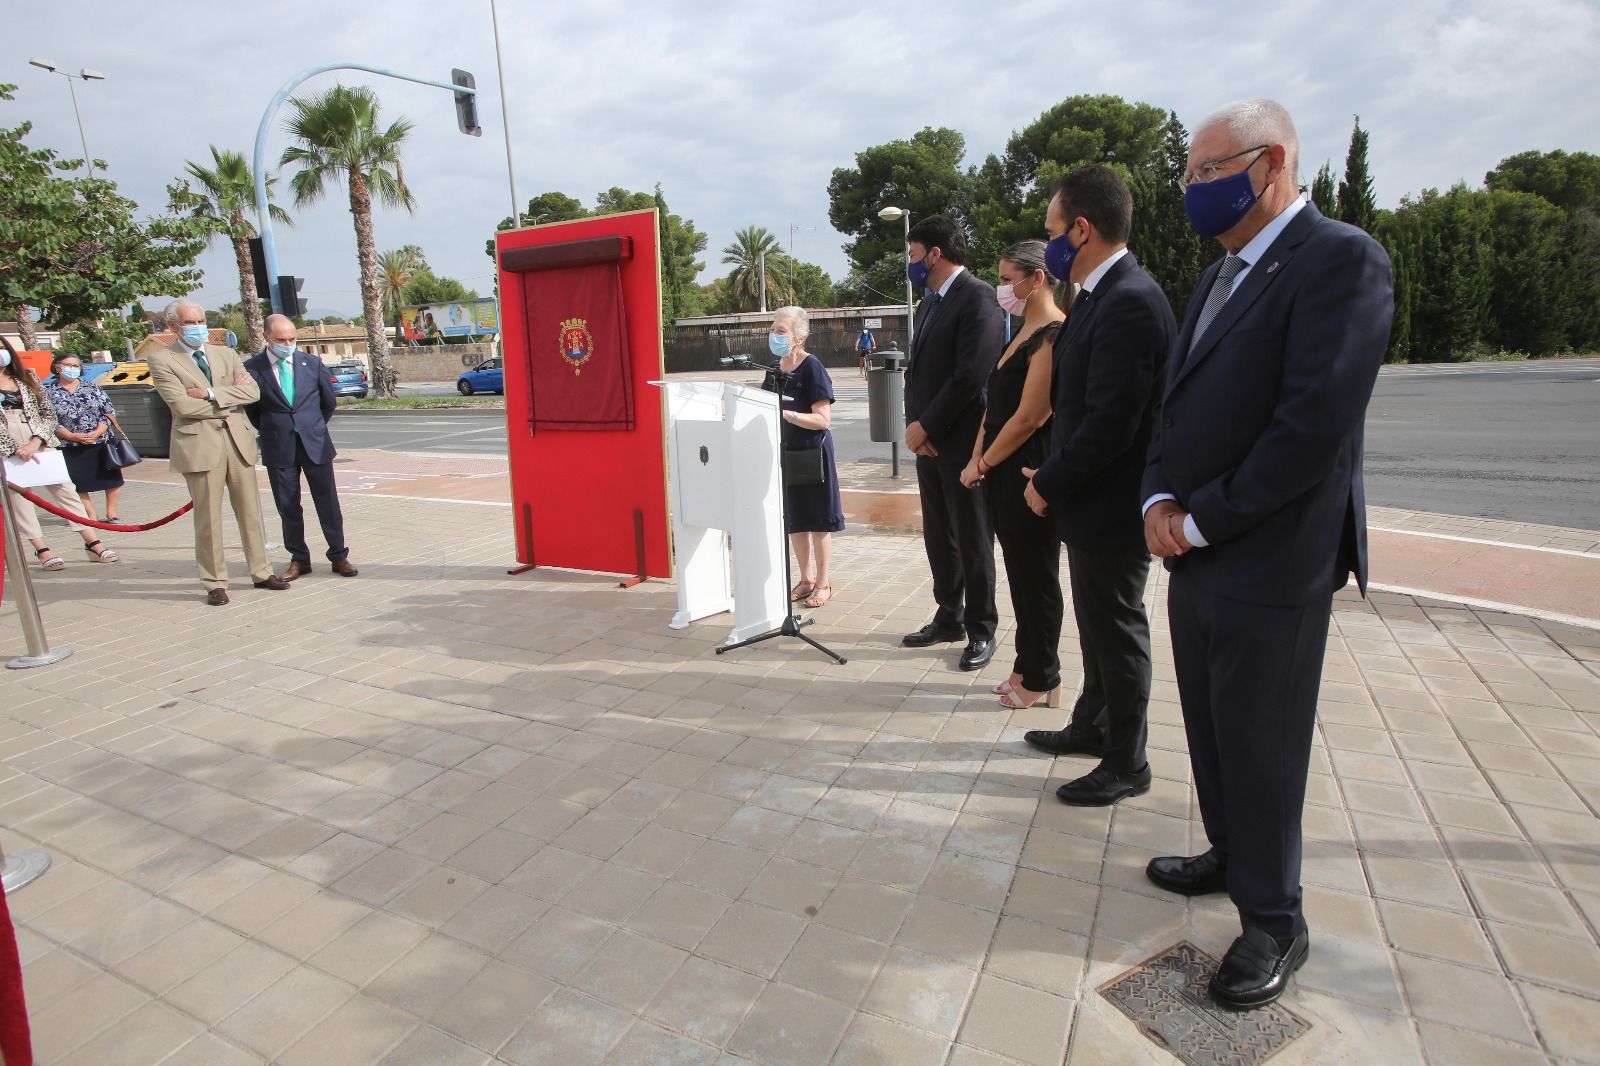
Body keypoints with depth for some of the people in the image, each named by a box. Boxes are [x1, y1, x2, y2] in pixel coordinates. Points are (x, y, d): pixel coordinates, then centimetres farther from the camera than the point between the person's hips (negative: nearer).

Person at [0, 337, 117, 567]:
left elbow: (49, 414, 7)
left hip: (40, 444, 2)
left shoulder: (27, 378, 12)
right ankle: (41, 549, 3)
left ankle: (92, 542, -1)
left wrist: (36, 441, -7)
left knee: (64, 488, -1)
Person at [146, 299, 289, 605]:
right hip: (199, 443, -4)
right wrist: (230, 399, -5)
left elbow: (253, 391, 0)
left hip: (238, 439, 4)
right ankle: (215, 583, 9)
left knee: (250, 511, 9)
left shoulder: (226, 354, 14)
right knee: (208, 519, 0)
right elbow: (182, 405, -11)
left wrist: (211, 393, -12)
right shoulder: (161, 359, 1)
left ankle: (261, 572, 19)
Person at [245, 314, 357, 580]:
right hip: (278, 449, 0)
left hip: (315, 444, 1)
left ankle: (338, 556, 13)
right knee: (288, 507, 7)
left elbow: (330, 401, 12)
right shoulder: (252, 368, -3)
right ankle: (299, 560, 18)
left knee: (328, 503, 3)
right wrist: (273, 432, 10)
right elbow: (250, 409, 7)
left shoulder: (312, 363, 1)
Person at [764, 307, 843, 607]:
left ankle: (823, 582, 16)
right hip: (785, 453, 7)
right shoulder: (776, 368, 8)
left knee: (817, 520, 3)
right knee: (793, 521, 12)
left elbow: (823, 419, -19)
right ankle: (806, 580, 25)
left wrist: (786, 414, -29)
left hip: (812, 452, -7)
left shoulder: (812, 367, -14)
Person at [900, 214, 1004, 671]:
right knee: (939, 538, 14)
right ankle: (949, 618, 28)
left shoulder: (977, 296, -11)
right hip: (928, 442, 8)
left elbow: (972, 374, -20)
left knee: (973, 542, 2)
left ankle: (981, 630, 16)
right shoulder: (929, 304, 17)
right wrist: (914, 425, 1)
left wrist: (924, 426, -14)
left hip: (963, 443, -8)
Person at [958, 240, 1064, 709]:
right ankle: (1028, 667, 29)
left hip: (1030, 476, -9)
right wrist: (977, 460, 5)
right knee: (1021, 575, 16)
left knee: (1036, 579, 4)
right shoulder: (1022, 334, 14)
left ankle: (1041, 680, 19)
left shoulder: (1053, 336, -16)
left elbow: (1029, 417, -20)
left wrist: (983, 464, -9)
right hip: (1002, 476, 9)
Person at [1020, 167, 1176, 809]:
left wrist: (1049, 485, -14)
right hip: (1090, 498, 10)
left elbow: (1110, 423, -26)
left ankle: (1126, 764, 22)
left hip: (1110, 507, -10)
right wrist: (1054, 477, 8)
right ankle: (1091, 727, 40)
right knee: (1098, 625, 22)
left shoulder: (1129, 303, -22)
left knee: (1117, 632, 5)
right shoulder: (1103, 295, 10)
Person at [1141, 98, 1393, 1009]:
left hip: (1270, 563, -8)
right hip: (1195, 554, 8)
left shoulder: (1340, 259, -12)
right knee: (1212, 729, 20)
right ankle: (1233, 856, 41)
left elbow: (1315, 425, -21)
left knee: (1261, 746, 4)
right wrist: (1161, 500, -1)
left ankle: (1275, 919, 24)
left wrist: (1203, 520, -15)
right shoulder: (1221, 275, 15)